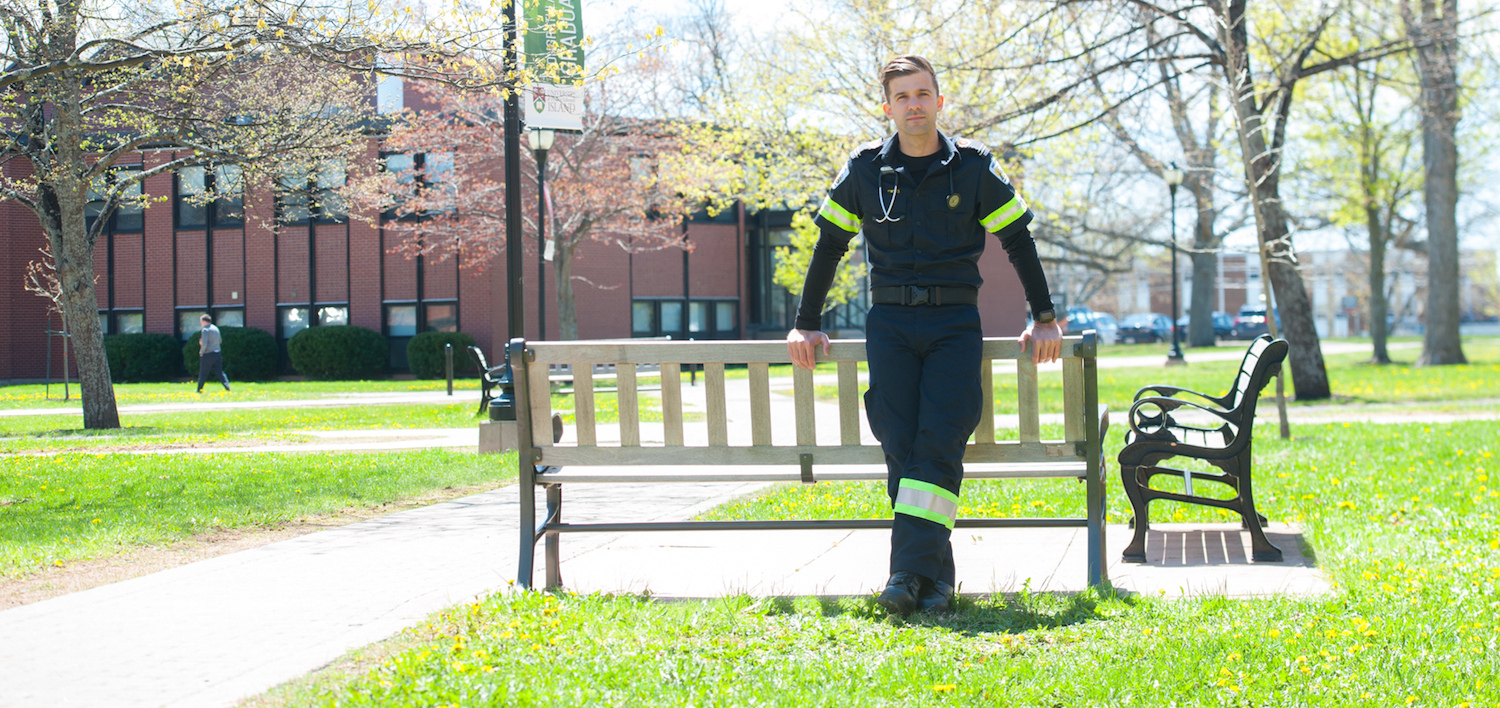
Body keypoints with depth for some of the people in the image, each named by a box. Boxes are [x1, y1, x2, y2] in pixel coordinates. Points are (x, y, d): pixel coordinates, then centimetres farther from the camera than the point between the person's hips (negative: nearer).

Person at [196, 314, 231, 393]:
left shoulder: (205, 329, -12)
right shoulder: (216, 328, 11)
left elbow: (204, 344, -20)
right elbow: (220, 341, 22)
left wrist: (201, 352, -4)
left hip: (208, 354, -6)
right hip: (218, 353, 6)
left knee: (203, 374, 5)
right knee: (219, 372, 7)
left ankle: (199, 390, 13)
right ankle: (227, 387, -9)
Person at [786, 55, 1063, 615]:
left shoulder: (973, 165, 4)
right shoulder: (865, 169, 6)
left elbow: (1018, 241, 11)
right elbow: (829, 246, 14)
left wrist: (1044, 317, 8)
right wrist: (806, 324, 13)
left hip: (954, 322, -1)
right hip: (889, 322, 1)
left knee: (940, 443, -15)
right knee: (900, 443, -9)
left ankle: (911, 570, -20)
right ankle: (935, 574, -6)